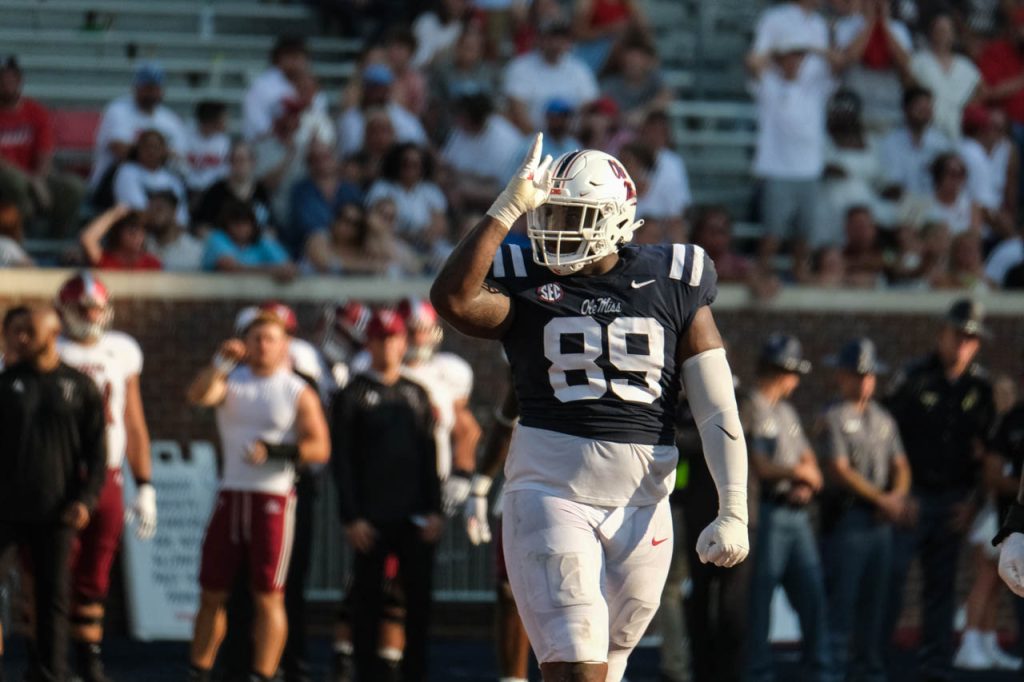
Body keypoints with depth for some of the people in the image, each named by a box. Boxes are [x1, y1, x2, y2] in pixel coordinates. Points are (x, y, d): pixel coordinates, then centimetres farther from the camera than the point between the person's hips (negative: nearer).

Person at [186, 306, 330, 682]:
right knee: (213, 593, 7)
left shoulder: (298, 393, 2)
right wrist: (222, 360, -22)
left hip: (274, 499, -3)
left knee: (268, 597, -4)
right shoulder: (231, 382, 9)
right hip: (230, 495, 3)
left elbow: (320, 448, -6)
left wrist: (273, 451, -17)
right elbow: (198, 395, -11)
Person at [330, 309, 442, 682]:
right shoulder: (352, 396, 2)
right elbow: (341, 460, -3)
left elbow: (429, 456, 12)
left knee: (419, 593, 1)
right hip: (372, 517, -3)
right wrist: (351, 517, -9)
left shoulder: (416, 394, 13)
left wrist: (434, 510, 3)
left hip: (414, 513, 3)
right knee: (368, 595, 0)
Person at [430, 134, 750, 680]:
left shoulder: (673, 287, 6)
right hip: (551, 491, -2)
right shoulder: (526, 287, 3)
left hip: (640, 505, 2)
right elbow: (451, 299, -19)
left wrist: (733, 512, -4)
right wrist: (508, 208, -19)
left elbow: (718, 413, 5)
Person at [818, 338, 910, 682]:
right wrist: (881, 499, -13)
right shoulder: (833, 418, -5)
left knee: (874, 600, 10)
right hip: (846, 515, -7)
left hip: (882, 518, 7)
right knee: (842, 597, -7)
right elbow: (839, 470, -12)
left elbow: (900, 465, 16)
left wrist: (899, 494, -6)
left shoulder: (883, 418, 17)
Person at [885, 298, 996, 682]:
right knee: (890, 577, -9)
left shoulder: (980, 386, 7)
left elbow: (986, 445, 14)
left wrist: (974, 500, 7)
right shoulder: (913, 379, -7)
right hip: (912, 496, -4)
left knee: (942, 586, 7)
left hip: (954, 502, 4)